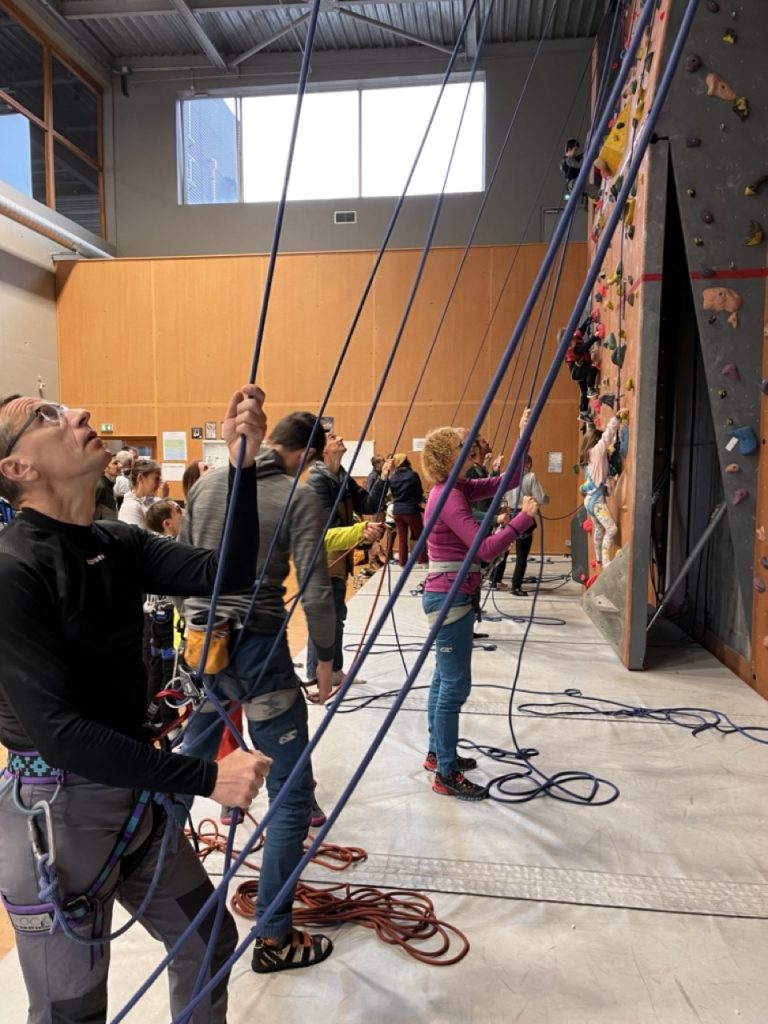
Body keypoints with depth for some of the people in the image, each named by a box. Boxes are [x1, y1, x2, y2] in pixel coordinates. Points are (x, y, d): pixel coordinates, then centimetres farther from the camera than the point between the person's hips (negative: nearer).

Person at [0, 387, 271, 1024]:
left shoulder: (118, 544, 1)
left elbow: (226, 574, -8)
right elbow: (55, 727, -26)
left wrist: (244, 463, -18)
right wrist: (205, 777, -28)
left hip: (133, 791, 7)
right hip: (56, 808, -7)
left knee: (209, 942, 22)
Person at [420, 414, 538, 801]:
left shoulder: (456, 489, 9)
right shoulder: (448, 497, -19)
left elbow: (507, 480, 13)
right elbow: (486, 549, -25)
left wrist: (523, 437, 5)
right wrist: (524, 517, -19)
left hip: (451, 595, 10)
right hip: (449, 598, -10)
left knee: (445, 678, 18)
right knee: (455, 684, -3)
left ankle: (437, 754, 31)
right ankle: (447, 775, 7)